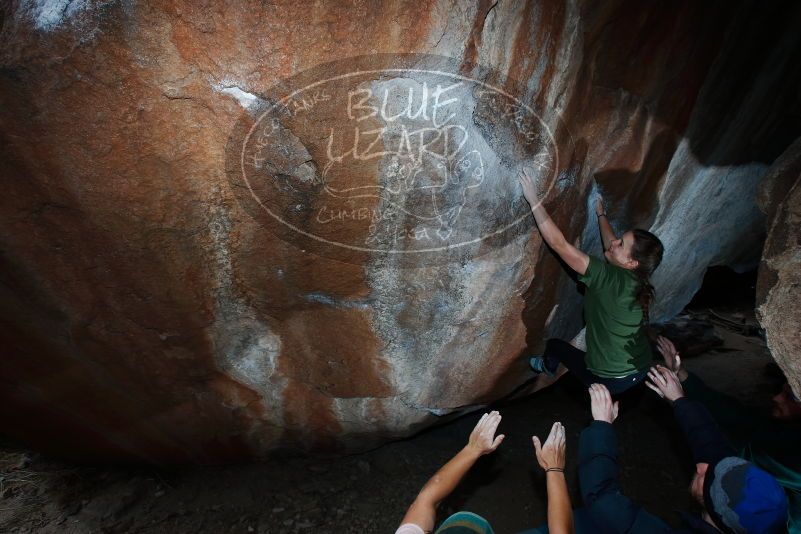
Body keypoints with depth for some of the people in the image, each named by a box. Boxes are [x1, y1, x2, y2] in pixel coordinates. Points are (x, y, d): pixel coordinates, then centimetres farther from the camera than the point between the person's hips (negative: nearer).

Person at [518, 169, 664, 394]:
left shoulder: (609, 278, -30)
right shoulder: (638, 279, -8)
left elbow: (559, 244, -33)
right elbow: (611, 247, 12)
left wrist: (534, 200, -30)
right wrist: (601, 214, 25)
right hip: (641, 370, 6)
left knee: (555, 344, 18)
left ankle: (549, 368, 48)